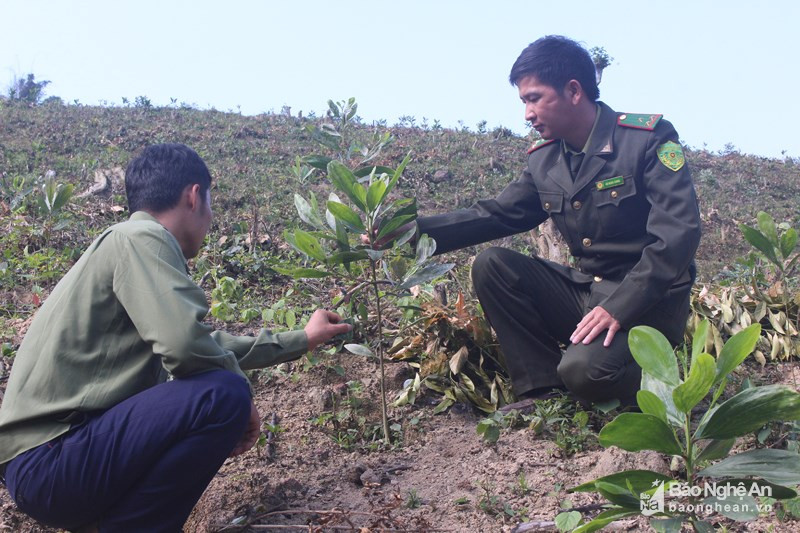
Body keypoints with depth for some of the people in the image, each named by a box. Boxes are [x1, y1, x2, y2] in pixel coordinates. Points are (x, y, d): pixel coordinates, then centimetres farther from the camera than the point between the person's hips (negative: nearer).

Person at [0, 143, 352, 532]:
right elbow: (186, 345, -28)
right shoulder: (141, 237, -13)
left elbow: (210, 345, 25)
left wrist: (303, 339, 31)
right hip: (48, 462, -10)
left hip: (69, 442, 10)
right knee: (224, 396, -23)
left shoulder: (130, 244, 17)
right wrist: (240, 395, -8)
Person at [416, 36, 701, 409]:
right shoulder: (544, 159, 5)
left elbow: (678, 234, -22)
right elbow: (495, 215, 9)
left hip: (649, 301, -6)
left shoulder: (649, 138, -13)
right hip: (586, 290, 6)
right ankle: (542, 391, -7)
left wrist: (619, 308, -29)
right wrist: (418, 230, -4)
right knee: (491, 265, -9)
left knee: (583, 368, -32)